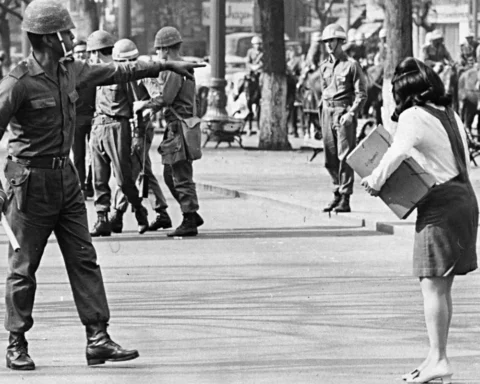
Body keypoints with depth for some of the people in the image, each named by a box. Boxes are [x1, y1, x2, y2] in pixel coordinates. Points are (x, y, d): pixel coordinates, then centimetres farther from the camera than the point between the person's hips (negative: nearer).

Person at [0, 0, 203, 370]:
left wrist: (167, 66, 24)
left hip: (66, 175, 7)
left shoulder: (71, 71, 7)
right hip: (31, 179, -7)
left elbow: (117, 72, 20)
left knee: (84, 259, 2)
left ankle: (98, 340, 2)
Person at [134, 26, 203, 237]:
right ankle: (191, 214, 19)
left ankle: (189, 222, -6)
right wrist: (153, 108, 13)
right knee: (170, 175, 15)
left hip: (179, 125, -10)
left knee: (182, 176, -7)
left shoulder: (174, 69, -14)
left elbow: (165, 98, -19)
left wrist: (144, 105, -5)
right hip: (174, 126, 10)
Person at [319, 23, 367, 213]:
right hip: (327, 112, 6)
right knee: (330, 158, 8)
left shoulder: (351, 65, -6)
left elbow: (361, 94, -7)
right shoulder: (324, 66, 13)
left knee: (345, 156, -8)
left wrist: (351, 113, -17)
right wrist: (323, 108, 13)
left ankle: (345, 199, -8)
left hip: (344, 113, -6)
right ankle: (337, 193, 22)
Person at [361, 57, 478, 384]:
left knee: (432, 285, -8)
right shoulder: (451, 115, 16)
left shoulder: (414, 117, -9)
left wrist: (376, 180, -12)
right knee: (443, 286, 11)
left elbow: (398, 151, -24)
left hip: (440, 204, -8)